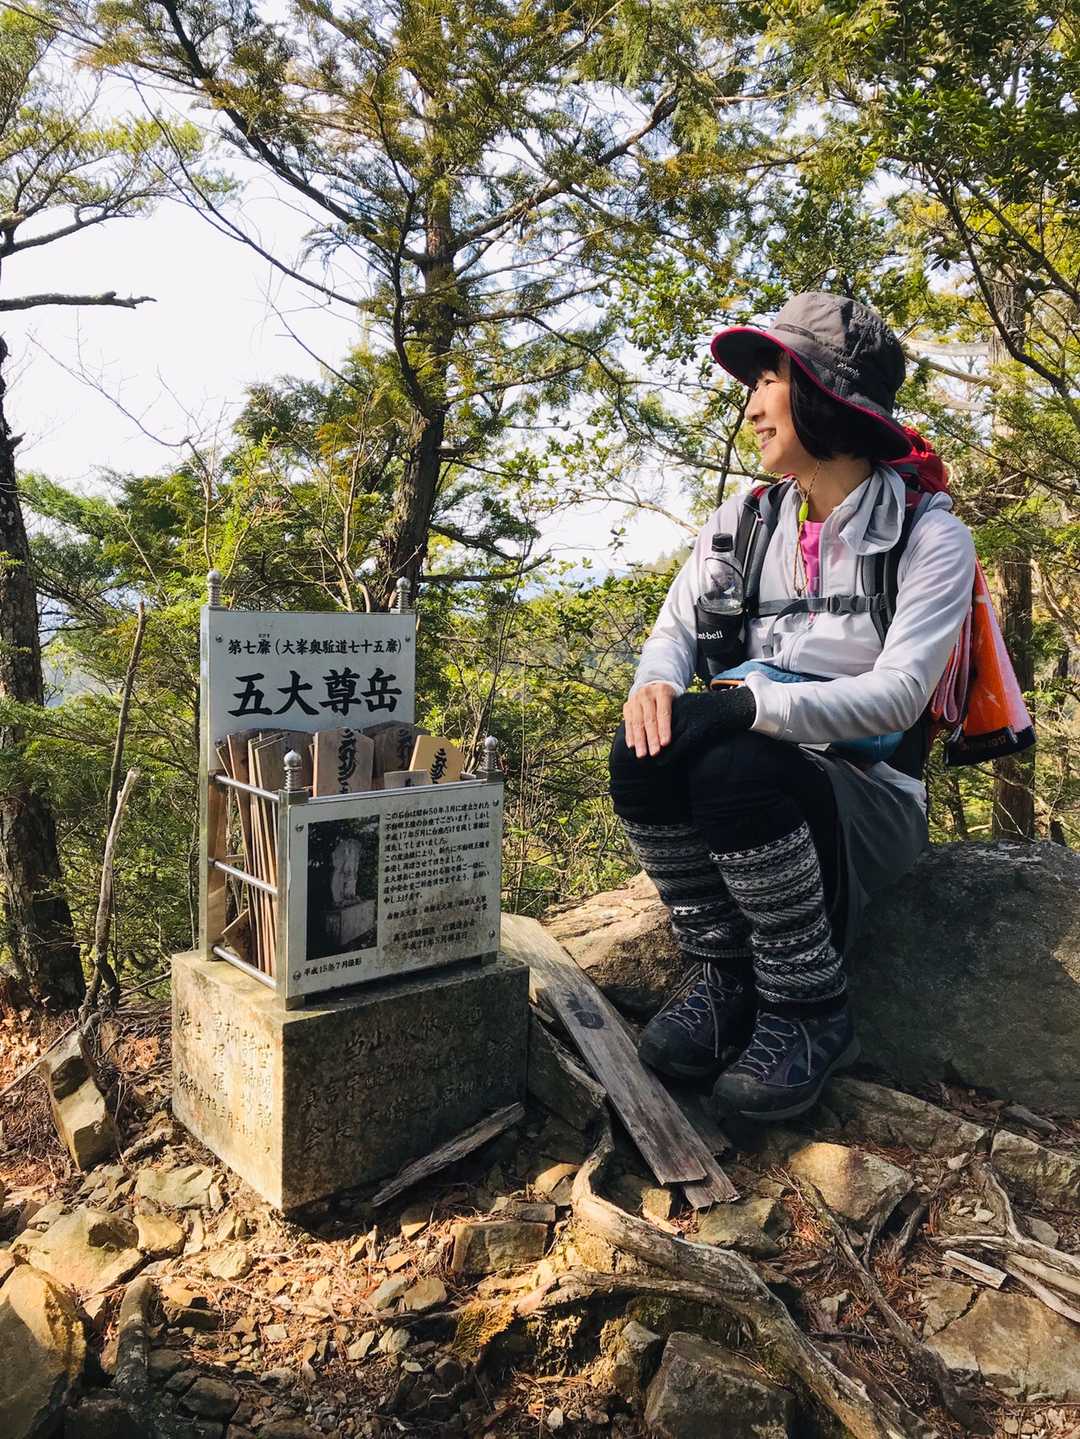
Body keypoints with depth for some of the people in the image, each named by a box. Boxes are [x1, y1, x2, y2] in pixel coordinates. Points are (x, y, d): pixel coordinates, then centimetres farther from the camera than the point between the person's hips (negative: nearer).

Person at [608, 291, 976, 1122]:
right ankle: (724, 980, -10)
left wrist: (754, 706, -34)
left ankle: (810, 1012, -15)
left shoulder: (929, 536, -8)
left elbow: (899, 693, -19)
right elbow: (677, 627, 3)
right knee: (644, 752, -27)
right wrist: (657, 683, -22)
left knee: (735, 767, -35)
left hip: (870, 798, -4)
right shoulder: (743, 523, 7)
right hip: (759, 785, 4)